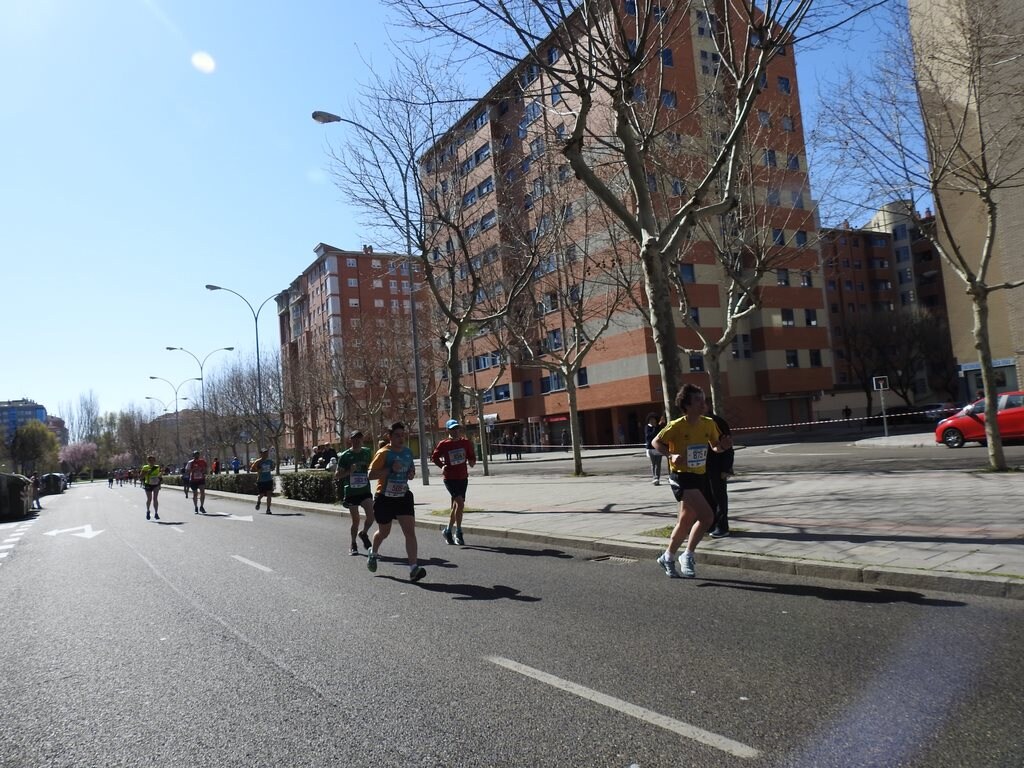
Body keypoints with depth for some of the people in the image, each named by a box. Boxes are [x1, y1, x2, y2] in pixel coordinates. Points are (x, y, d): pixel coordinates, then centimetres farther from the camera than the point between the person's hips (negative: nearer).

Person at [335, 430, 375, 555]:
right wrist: (349, 471, -18)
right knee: (355, 520, 4)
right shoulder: (345, 455, -4)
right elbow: (337, 475, -3)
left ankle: (364, 534, 14)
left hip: (365, 490, 2)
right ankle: (353, 545, 24)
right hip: (351, 492, -2)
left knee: (371, 515, -15)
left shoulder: (367, 452, 5)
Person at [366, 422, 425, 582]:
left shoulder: (408, 452, 5)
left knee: (410, 531, -11)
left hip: (403, 497, 4)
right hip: (385, 498, -4)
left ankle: (413, 568, -13)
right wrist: (391, 469, -28)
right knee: (384, 532, 15)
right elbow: (371, 475, -18)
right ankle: (373, 553, 48)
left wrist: (412, 474, -1)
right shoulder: (383, 453, -14)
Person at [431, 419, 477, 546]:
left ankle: (448, 530, 30)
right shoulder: (443, 444, -6)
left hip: (463, 478, 5)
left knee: (456, 505, 13)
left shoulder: (466, 443, 2)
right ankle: (458, 533, -8)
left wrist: (472, 462, -10)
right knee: (460, 503, -18)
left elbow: (472, 456, 13)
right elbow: (434, 457, 5)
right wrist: (442, 466, -11)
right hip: (450, 478, -5)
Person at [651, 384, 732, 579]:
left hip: (700, 476, 7)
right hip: (681, 477, -6)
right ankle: (688, 556, -2)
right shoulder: (677, 426, -15)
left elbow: (715, 447, 13)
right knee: (707, 516, -20)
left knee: (686, 522, 14)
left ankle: (667, 557, 33)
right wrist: (671, 455, -22)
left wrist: (722, 445, -10)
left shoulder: (709, 424, 0)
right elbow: (656, 442, -6)